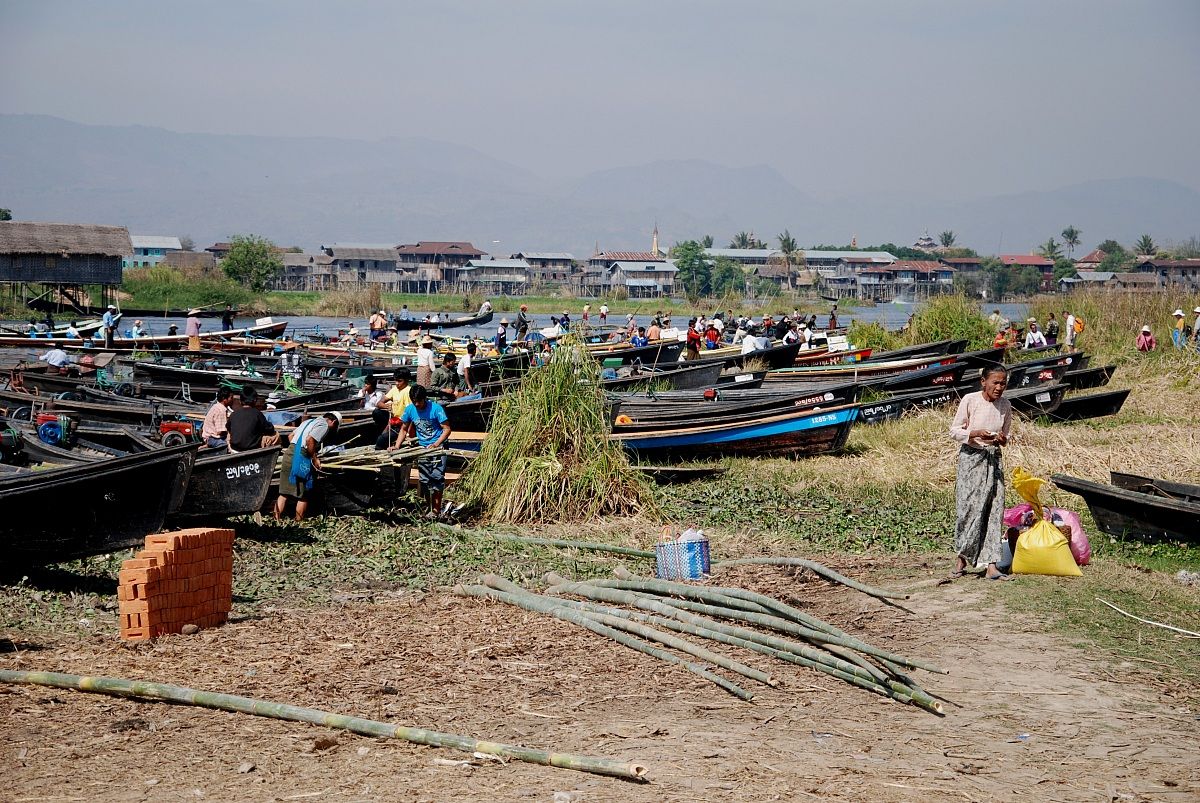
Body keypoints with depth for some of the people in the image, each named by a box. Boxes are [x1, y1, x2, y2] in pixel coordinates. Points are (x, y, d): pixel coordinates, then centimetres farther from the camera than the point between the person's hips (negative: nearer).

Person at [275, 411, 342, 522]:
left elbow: (291, 436, 25)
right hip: (301, 458, -8)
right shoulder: (324, 425, -3)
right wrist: (314, 459, -9)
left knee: (284, 493, 8)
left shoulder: (309, 421, 24)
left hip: (288, 453, 8)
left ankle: (276, 520, 5)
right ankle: (298, 523, 6)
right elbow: (309, 440, -17)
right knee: (303, 495, 3)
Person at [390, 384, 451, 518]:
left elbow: (447, 429, -13)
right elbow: (404, 430, 11)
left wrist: (436, 445, -24)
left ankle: (436, 509, -13)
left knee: (436, 477, -13)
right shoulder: (409, 410, 0)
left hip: (438, 447, -5)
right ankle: (430, 507, 15)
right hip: (422, 449, 5)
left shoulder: (436, 409, -15)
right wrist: (397, 446, -2)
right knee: (424, 480, 6)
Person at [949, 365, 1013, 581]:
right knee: (968, 508, -6)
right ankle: (960, 559, 12)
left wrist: (1002, 439, -9)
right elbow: (954, 430, -4)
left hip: (993, 459, 4)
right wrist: (975, 434, -21)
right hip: (971, 457, -4)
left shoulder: (1005, 405, 3)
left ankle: (991, 566, -2)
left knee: (994, 510, -2)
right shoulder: (970, 400, -9)